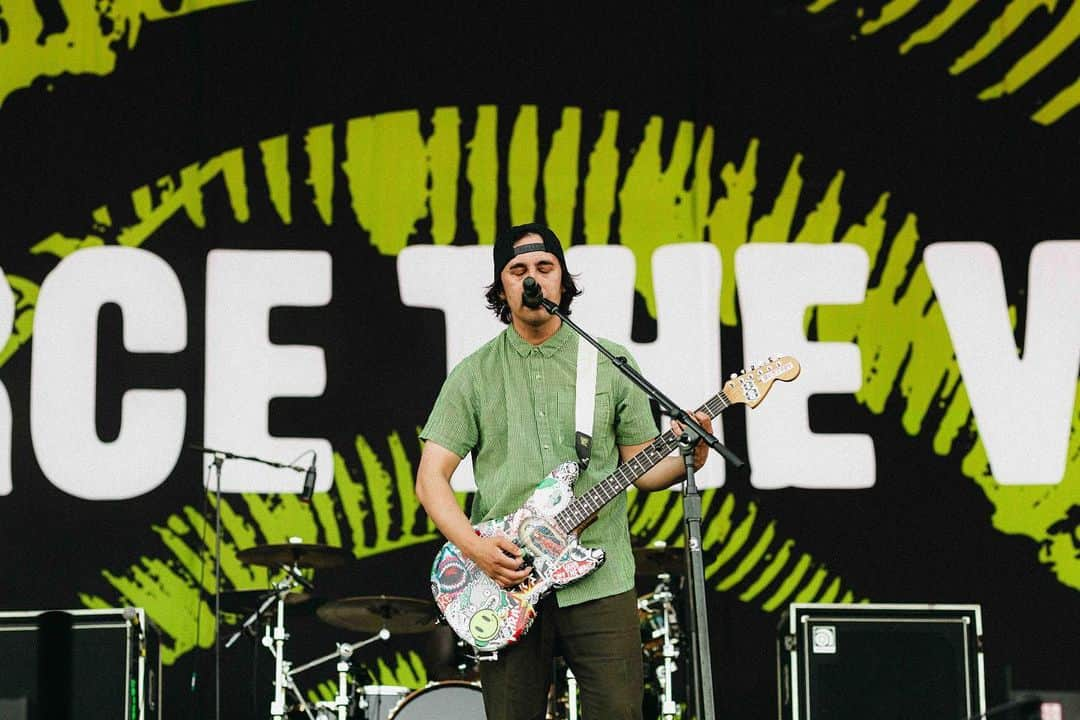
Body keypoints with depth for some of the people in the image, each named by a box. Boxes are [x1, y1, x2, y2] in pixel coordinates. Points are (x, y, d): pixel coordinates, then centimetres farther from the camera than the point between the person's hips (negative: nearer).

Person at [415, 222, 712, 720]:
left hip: (600, 581, 0)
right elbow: (431, 478, 4)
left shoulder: (611, 363, 9)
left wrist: (685, 457, -11)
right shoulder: (474, 375, 7)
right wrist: (473, 546, -12)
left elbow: (641, 467, 11)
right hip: (506, 582, 0)